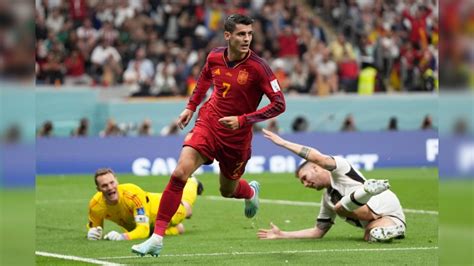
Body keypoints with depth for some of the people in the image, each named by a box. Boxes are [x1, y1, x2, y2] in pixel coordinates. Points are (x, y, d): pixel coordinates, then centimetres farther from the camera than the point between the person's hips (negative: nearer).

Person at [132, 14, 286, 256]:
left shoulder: (257, 67, -18)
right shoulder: (214, 57, -5)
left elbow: (279, 104, -17)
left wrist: (242, 120, -23)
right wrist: (191, 106, 16)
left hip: (237, 136, -2)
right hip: (208, 124, 2)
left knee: (227, 191, 16)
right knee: (179, 173, -19)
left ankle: (250, 191, 57)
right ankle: (157, 237, -16)